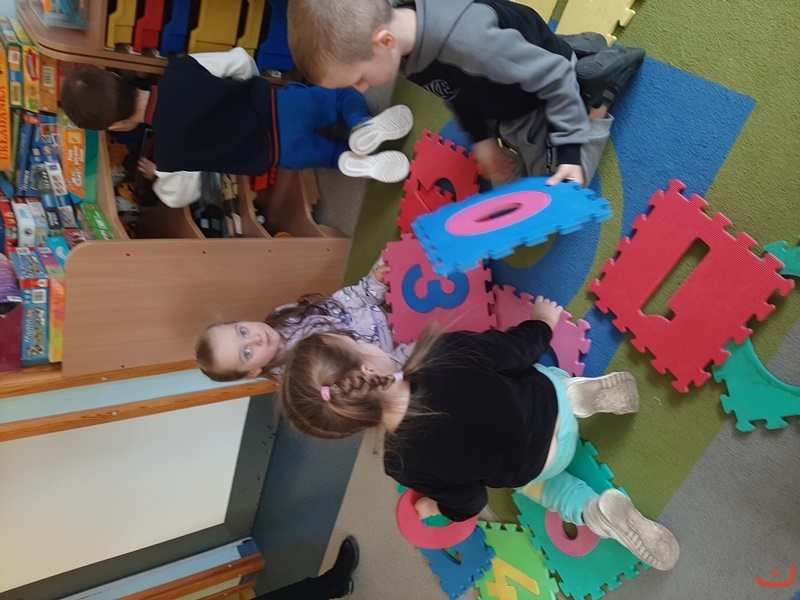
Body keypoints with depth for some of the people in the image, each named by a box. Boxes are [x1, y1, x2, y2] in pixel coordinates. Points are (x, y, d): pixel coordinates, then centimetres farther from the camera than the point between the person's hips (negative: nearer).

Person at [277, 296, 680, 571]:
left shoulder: (405, 463, -28)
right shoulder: (451, 355, -33)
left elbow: (468, 501, -10)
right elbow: (521, 349, -15)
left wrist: (435, 507, 13)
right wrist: (541, 320, 7)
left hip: (535, 471, 0)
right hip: (552, 400, 1)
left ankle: (590, 509, 10)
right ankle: (577, 394, 4)